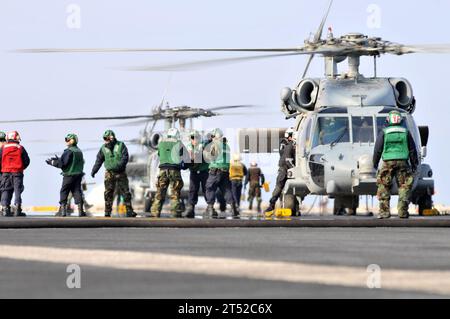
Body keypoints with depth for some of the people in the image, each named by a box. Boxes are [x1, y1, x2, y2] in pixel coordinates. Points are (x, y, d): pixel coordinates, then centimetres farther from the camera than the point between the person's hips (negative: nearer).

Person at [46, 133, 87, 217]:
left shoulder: (68, 151, -15)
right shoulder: (79, 151, 9)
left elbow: (61, 163, -18)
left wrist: (52, 162, -3)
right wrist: (58, 159, 22)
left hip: (69, 175, -6)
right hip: (78, 175, 6)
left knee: (63, 192, 4)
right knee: (77, 192, 8)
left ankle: (62, 210, 4)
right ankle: (81, 210, 2)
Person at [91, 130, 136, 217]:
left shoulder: (120, 145, 0)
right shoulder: (103, 148, 7)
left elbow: (125, 157, -9)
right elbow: (99, 161, 12)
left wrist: (120, 165, -25)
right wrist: (93, 171, 7)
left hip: (120, 173, -2)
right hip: (109, 173, 2)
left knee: (126, 192, -2)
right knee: (108, 193, -1)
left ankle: (129, 212, 2)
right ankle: (107, 212, 3)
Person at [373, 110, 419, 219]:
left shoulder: (384, 132, 3)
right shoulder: (406, 132, 8)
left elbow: (377, 150, 5)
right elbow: (413, 150, 10)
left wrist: (375, 163, 15)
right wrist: (414, 164, 18)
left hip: (388, 163, -1)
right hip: (403, 162, 1)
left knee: (384, 188, 7)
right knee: (404, 187, 6)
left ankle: (384, 211, 1)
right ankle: (403, 212, -1)